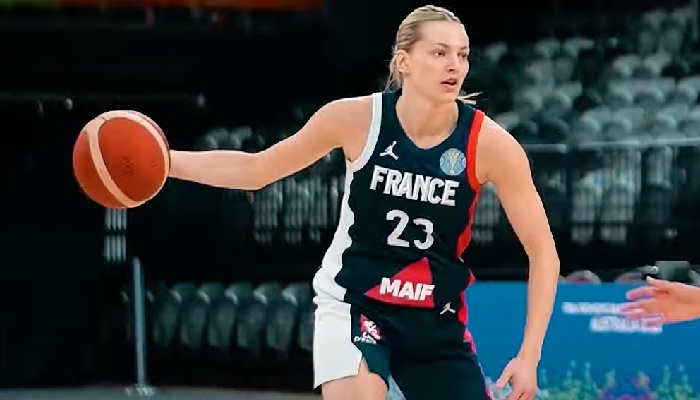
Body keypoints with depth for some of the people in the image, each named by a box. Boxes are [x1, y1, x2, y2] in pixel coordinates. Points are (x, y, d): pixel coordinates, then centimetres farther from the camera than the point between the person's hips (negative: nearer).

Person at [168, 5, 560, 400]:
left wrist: (529, 356, -15)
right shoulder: (356, 118, -13)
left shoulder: (488, 143, -15)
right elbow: (255, 169, 1)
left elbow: (543, 252, -8)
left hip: (437, 322, 2)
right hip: (353, 306, -2)